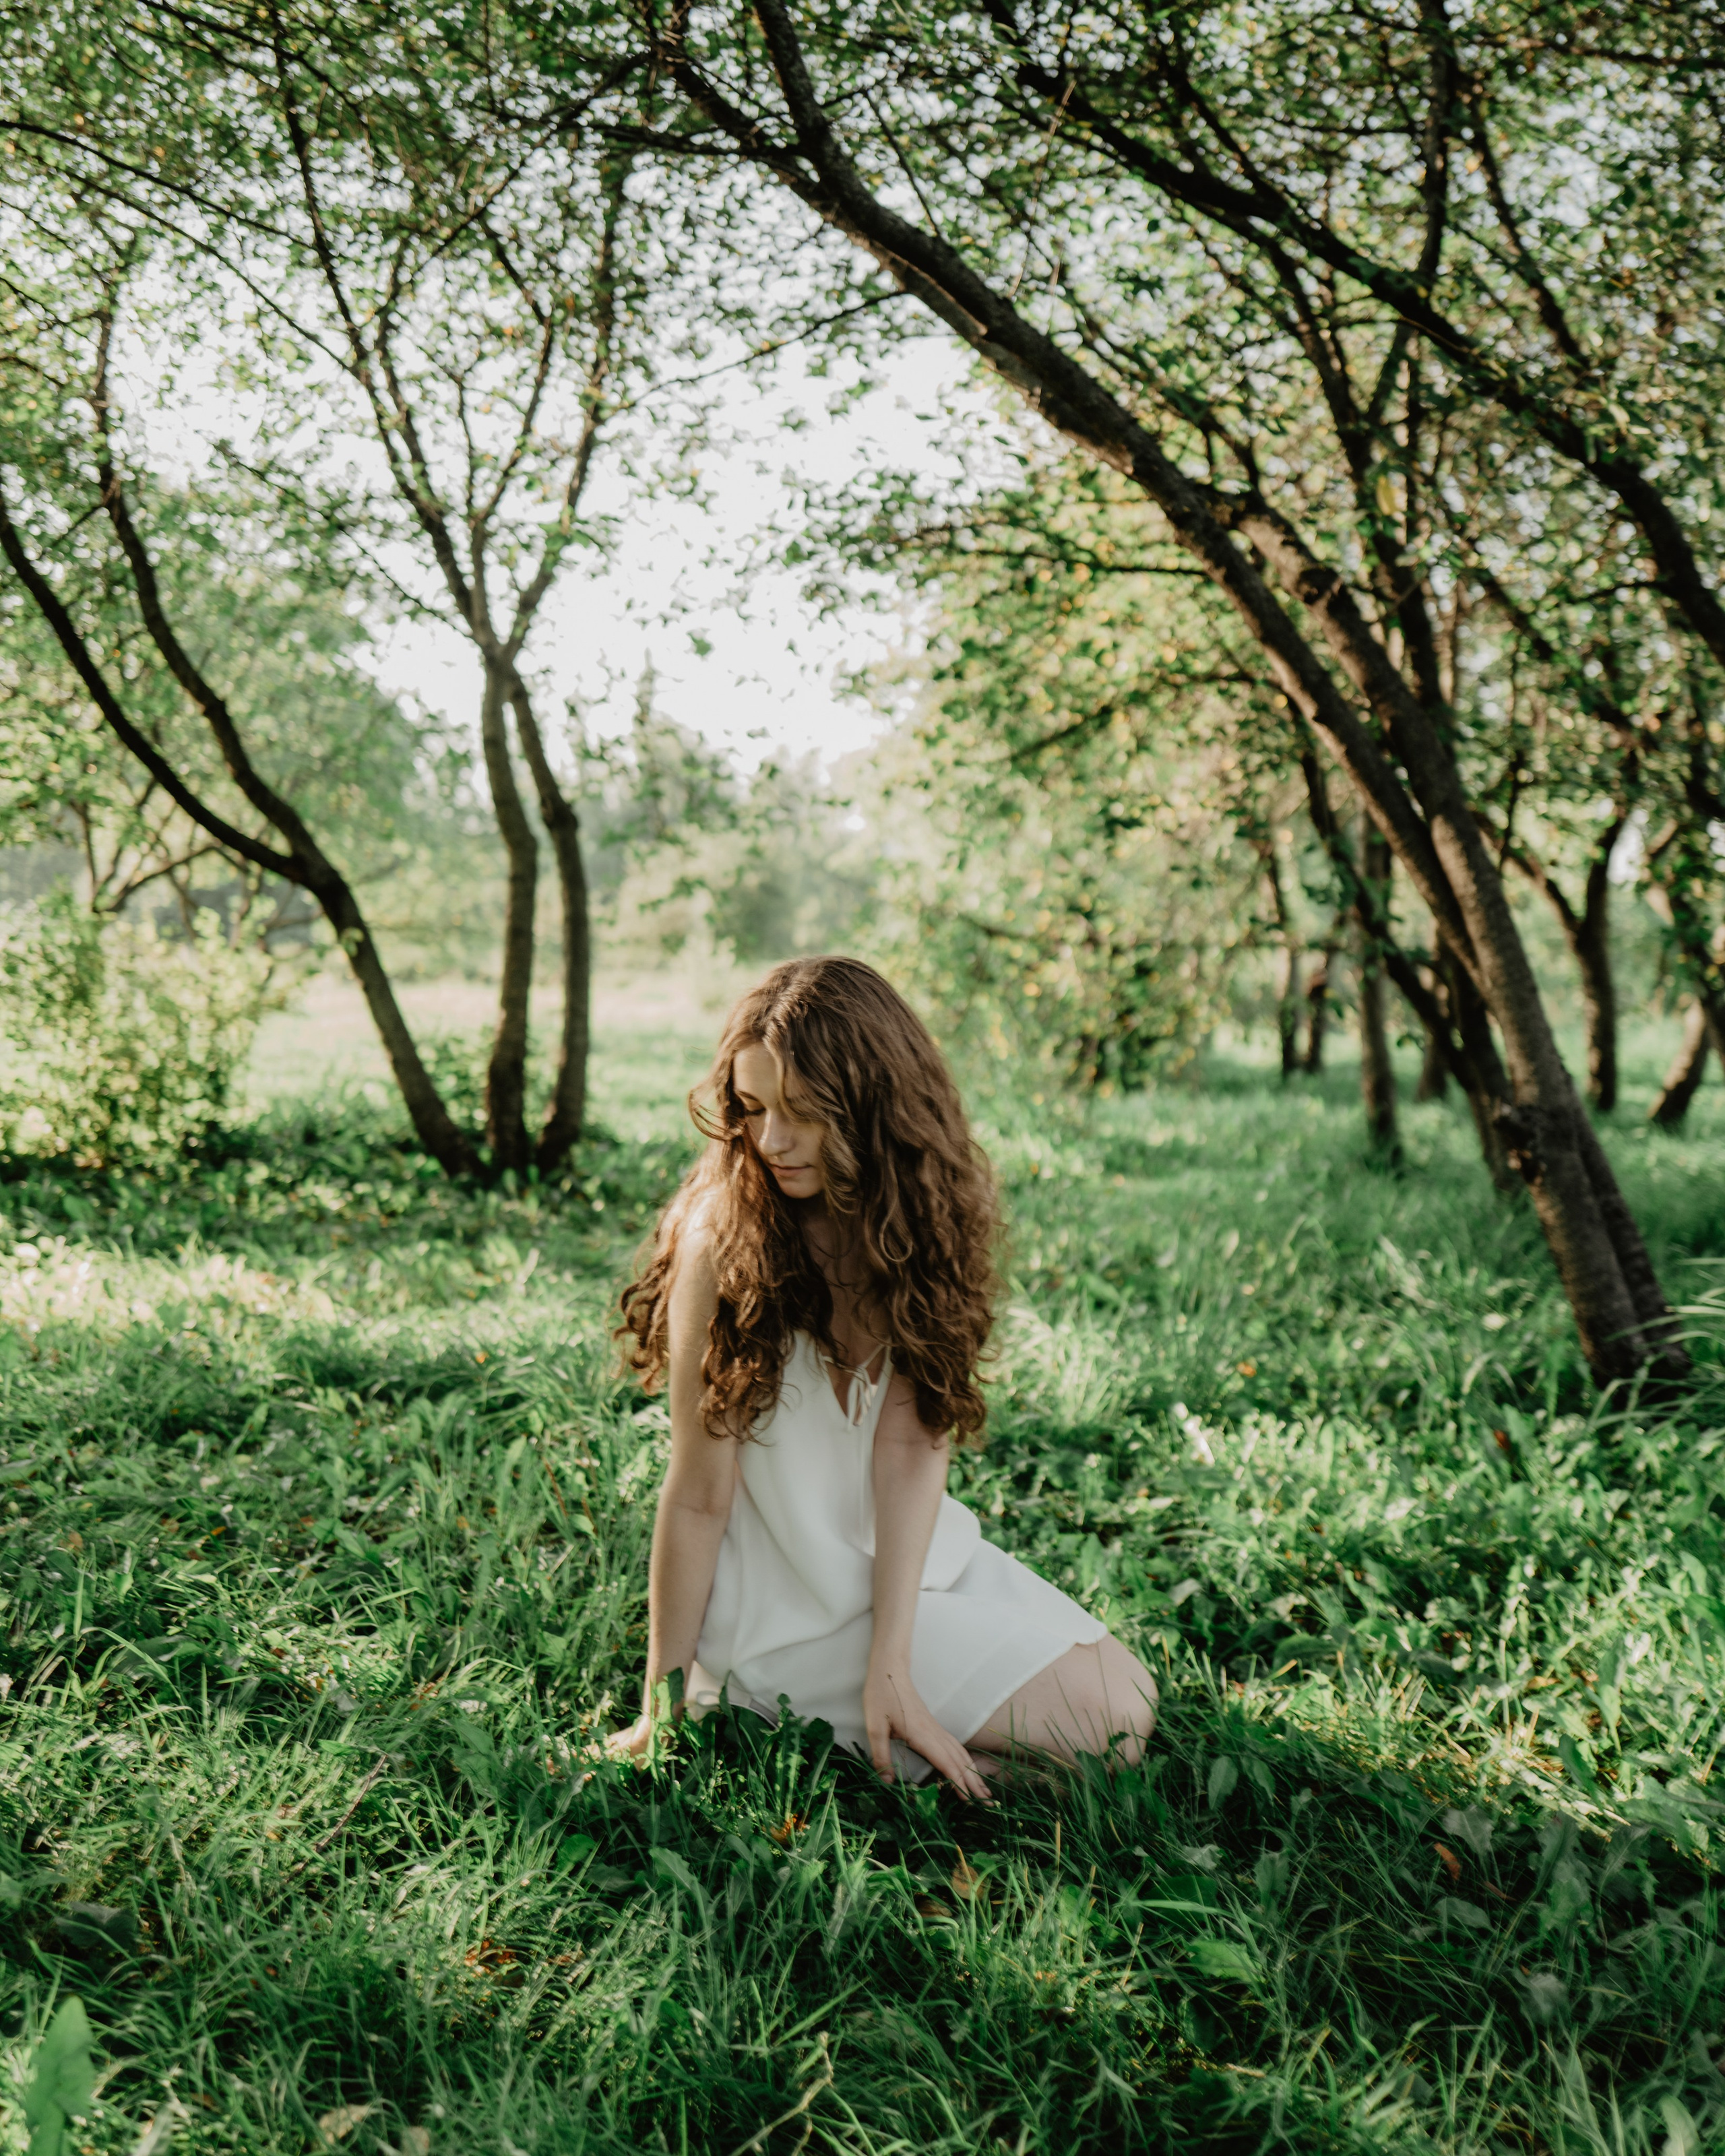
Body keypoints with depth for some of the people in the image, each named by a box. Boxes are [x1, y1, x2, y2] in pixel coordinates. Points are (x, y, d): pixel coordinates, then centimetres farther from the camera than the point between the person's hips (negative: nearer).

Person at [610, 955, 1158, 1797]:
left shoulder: (924, 1210, -6)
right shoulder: (723, 1239, -21)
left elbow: (912, 1443, -14)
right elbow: (698, 1496, -17)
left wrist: (889, 1664, -21)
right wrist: (663, 1704, -10)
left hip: (914, 1554, 6)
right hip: (794, 1603, -6)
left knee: (1130, 1692, 3)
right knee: (1103, 1725, -11)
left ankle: (867, 1725, 11)